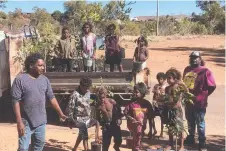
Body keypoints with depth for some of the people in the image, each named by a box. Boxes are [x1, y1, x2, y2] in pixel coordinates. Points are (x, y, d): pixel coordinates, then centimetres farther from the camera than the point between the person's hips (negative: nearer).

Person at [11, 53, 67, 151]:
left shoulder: (44, 79, 4)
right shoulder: (20, 79, -13)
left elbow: (51, 97, 8)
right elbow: (16, 101, -15)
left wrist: (60, 113, 6)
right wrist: (19, 122, -19)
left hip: (41, 121, 5)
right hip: (26, 122, -5)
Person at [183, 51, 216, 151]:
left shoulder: (205, 71, -12)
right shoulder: (187, 69, 8)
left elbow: (212, 86, -11)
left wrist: (202, 96, -8)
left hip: (199, 102, -6)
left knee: (200, 123, 2)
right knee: (190, 122, 21)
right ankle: (190, 138, 37)